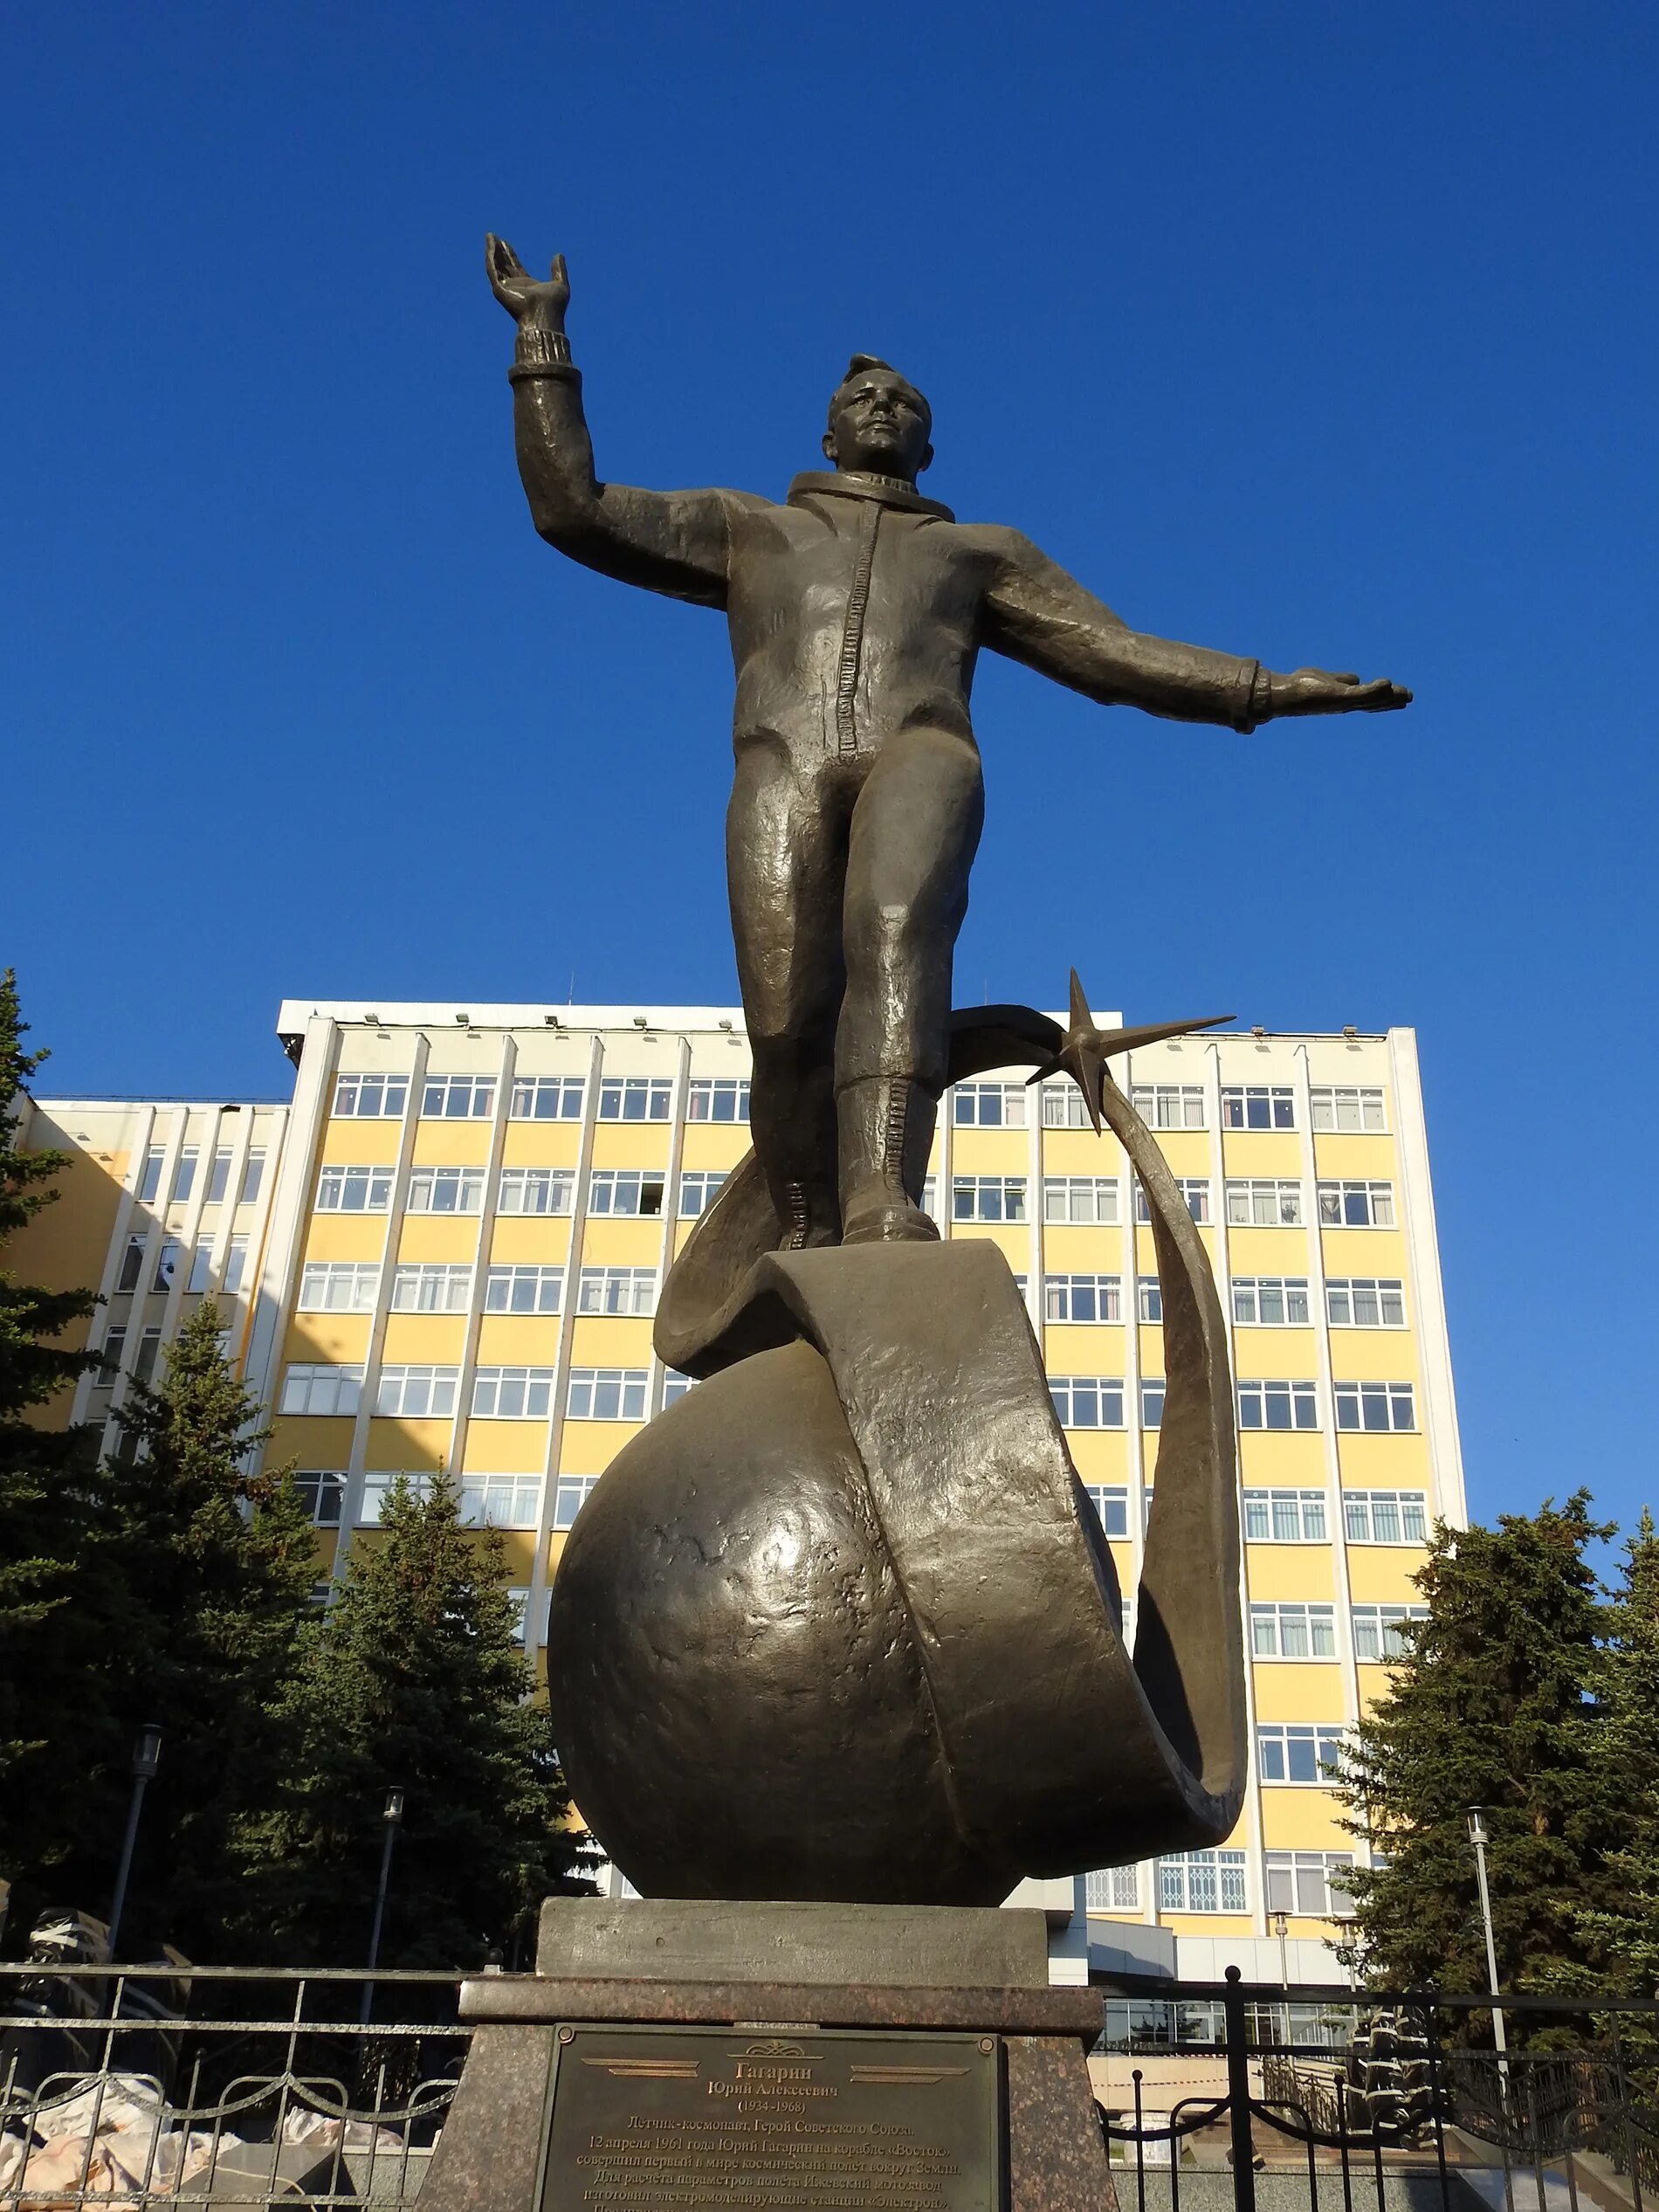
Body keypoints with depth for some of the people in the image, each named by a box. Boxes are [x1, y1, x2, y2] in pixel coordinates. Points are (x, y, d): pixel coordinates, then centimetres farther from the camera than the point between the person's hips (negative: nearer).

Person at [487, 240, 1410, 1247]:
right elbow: (572, 509, 29)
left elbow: (1118, 657, 29)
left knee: (895, 929, -34)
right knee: (788, 1026, -22)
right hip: (786, 774, 1)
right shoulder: (748, 529, 35)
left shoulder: (979, 550, 36)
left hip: (918, 758, -1)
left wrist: (1271, 688, 19)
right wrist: (543, 335, 28)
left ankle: (884, 1210, -52)